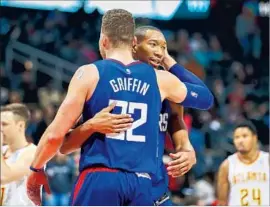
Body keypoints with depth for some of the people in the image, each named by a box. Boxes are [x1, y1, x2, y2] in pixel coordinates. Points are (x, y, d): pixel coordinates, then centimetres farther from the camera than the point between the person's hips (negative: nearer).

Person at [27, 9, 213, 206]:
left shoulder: (89, 74, 2)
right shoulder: (160, 79, 13)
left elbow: (55, 134, -1)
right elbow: (205, 98, 31)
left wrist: (36, 169, 16)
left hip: (99, 179, -3)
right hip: (141, 184, 4)